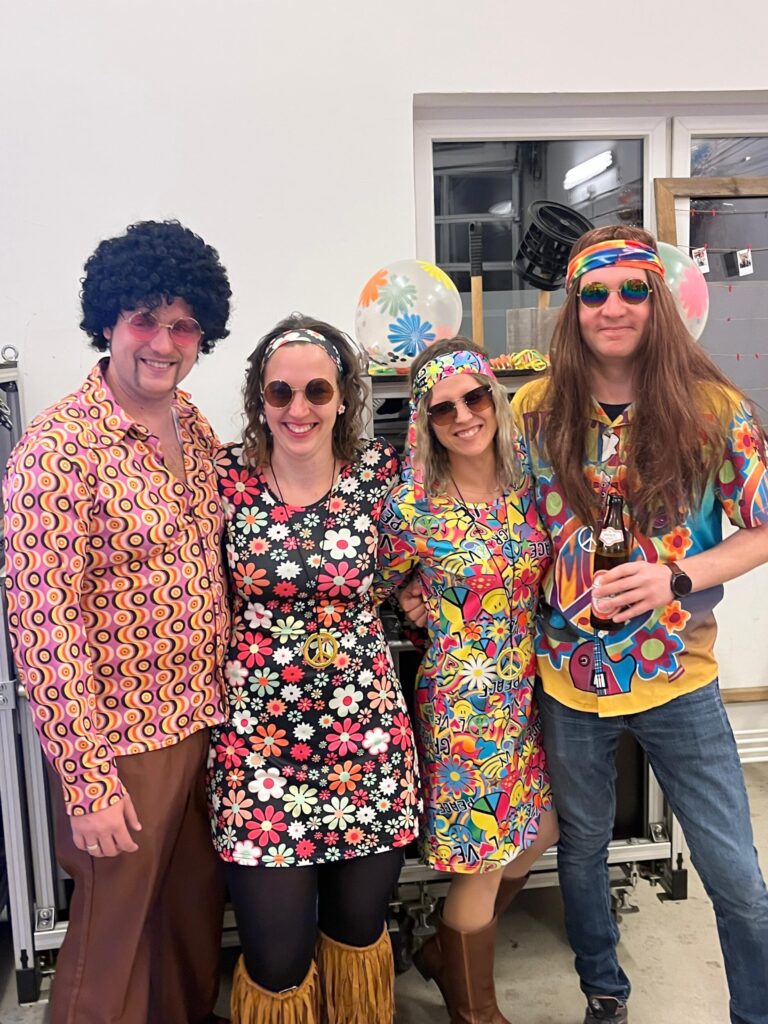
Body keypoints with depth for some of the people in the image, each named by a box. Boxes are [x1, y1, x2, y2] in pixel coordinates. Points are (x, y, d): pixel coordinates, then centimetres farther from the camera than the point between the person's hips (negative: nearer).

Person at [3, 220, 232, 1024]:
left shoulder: (195, 430, 4)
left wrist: (227, 700, 11)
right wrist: (87, 778, -18)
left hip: (205, 722, 7)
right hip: (119, 742, -6)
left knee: (198, 913, 23)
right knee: (114, 937, 13)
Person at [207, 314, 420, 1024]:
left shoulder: (380, 473, -4)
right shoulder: (227, 478, -6)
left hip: (367, 735, 1)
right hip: (259, 740, -1)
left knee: (359, 931, 18)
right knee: (278, 960, 6)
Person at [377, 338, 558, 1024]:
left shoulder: (527, 484, -2)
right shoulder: (412, 507, -16)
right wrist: (444, 622, -4)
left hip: (527, 690, 6)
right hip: (463, 698, -6)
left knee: (538, 831, 19)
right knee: (484, 855, 5)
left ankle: (446, 949, 43)